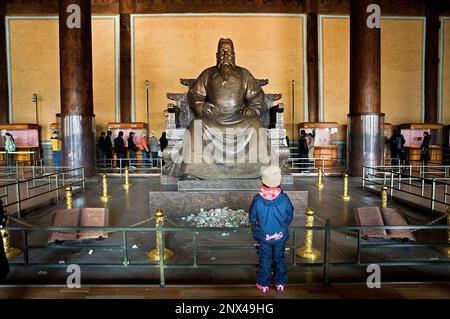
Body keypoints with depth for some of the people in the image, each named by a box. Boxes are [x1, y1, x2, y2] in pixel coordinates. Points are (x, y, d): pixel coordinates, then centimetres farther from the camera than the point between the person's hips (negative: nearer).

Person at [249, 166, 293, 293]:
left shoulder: (257, 199, -23)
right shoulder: (284, 198, -20)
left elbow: (252, 218, -9)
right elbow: (289, 217, -5)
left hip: (263, 236, -1)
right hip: (281, 236, 1)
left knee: (264, 260, 18)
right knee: (279, 259, 22)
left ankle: (263, 284, 33)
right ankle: (280, 283, 38)